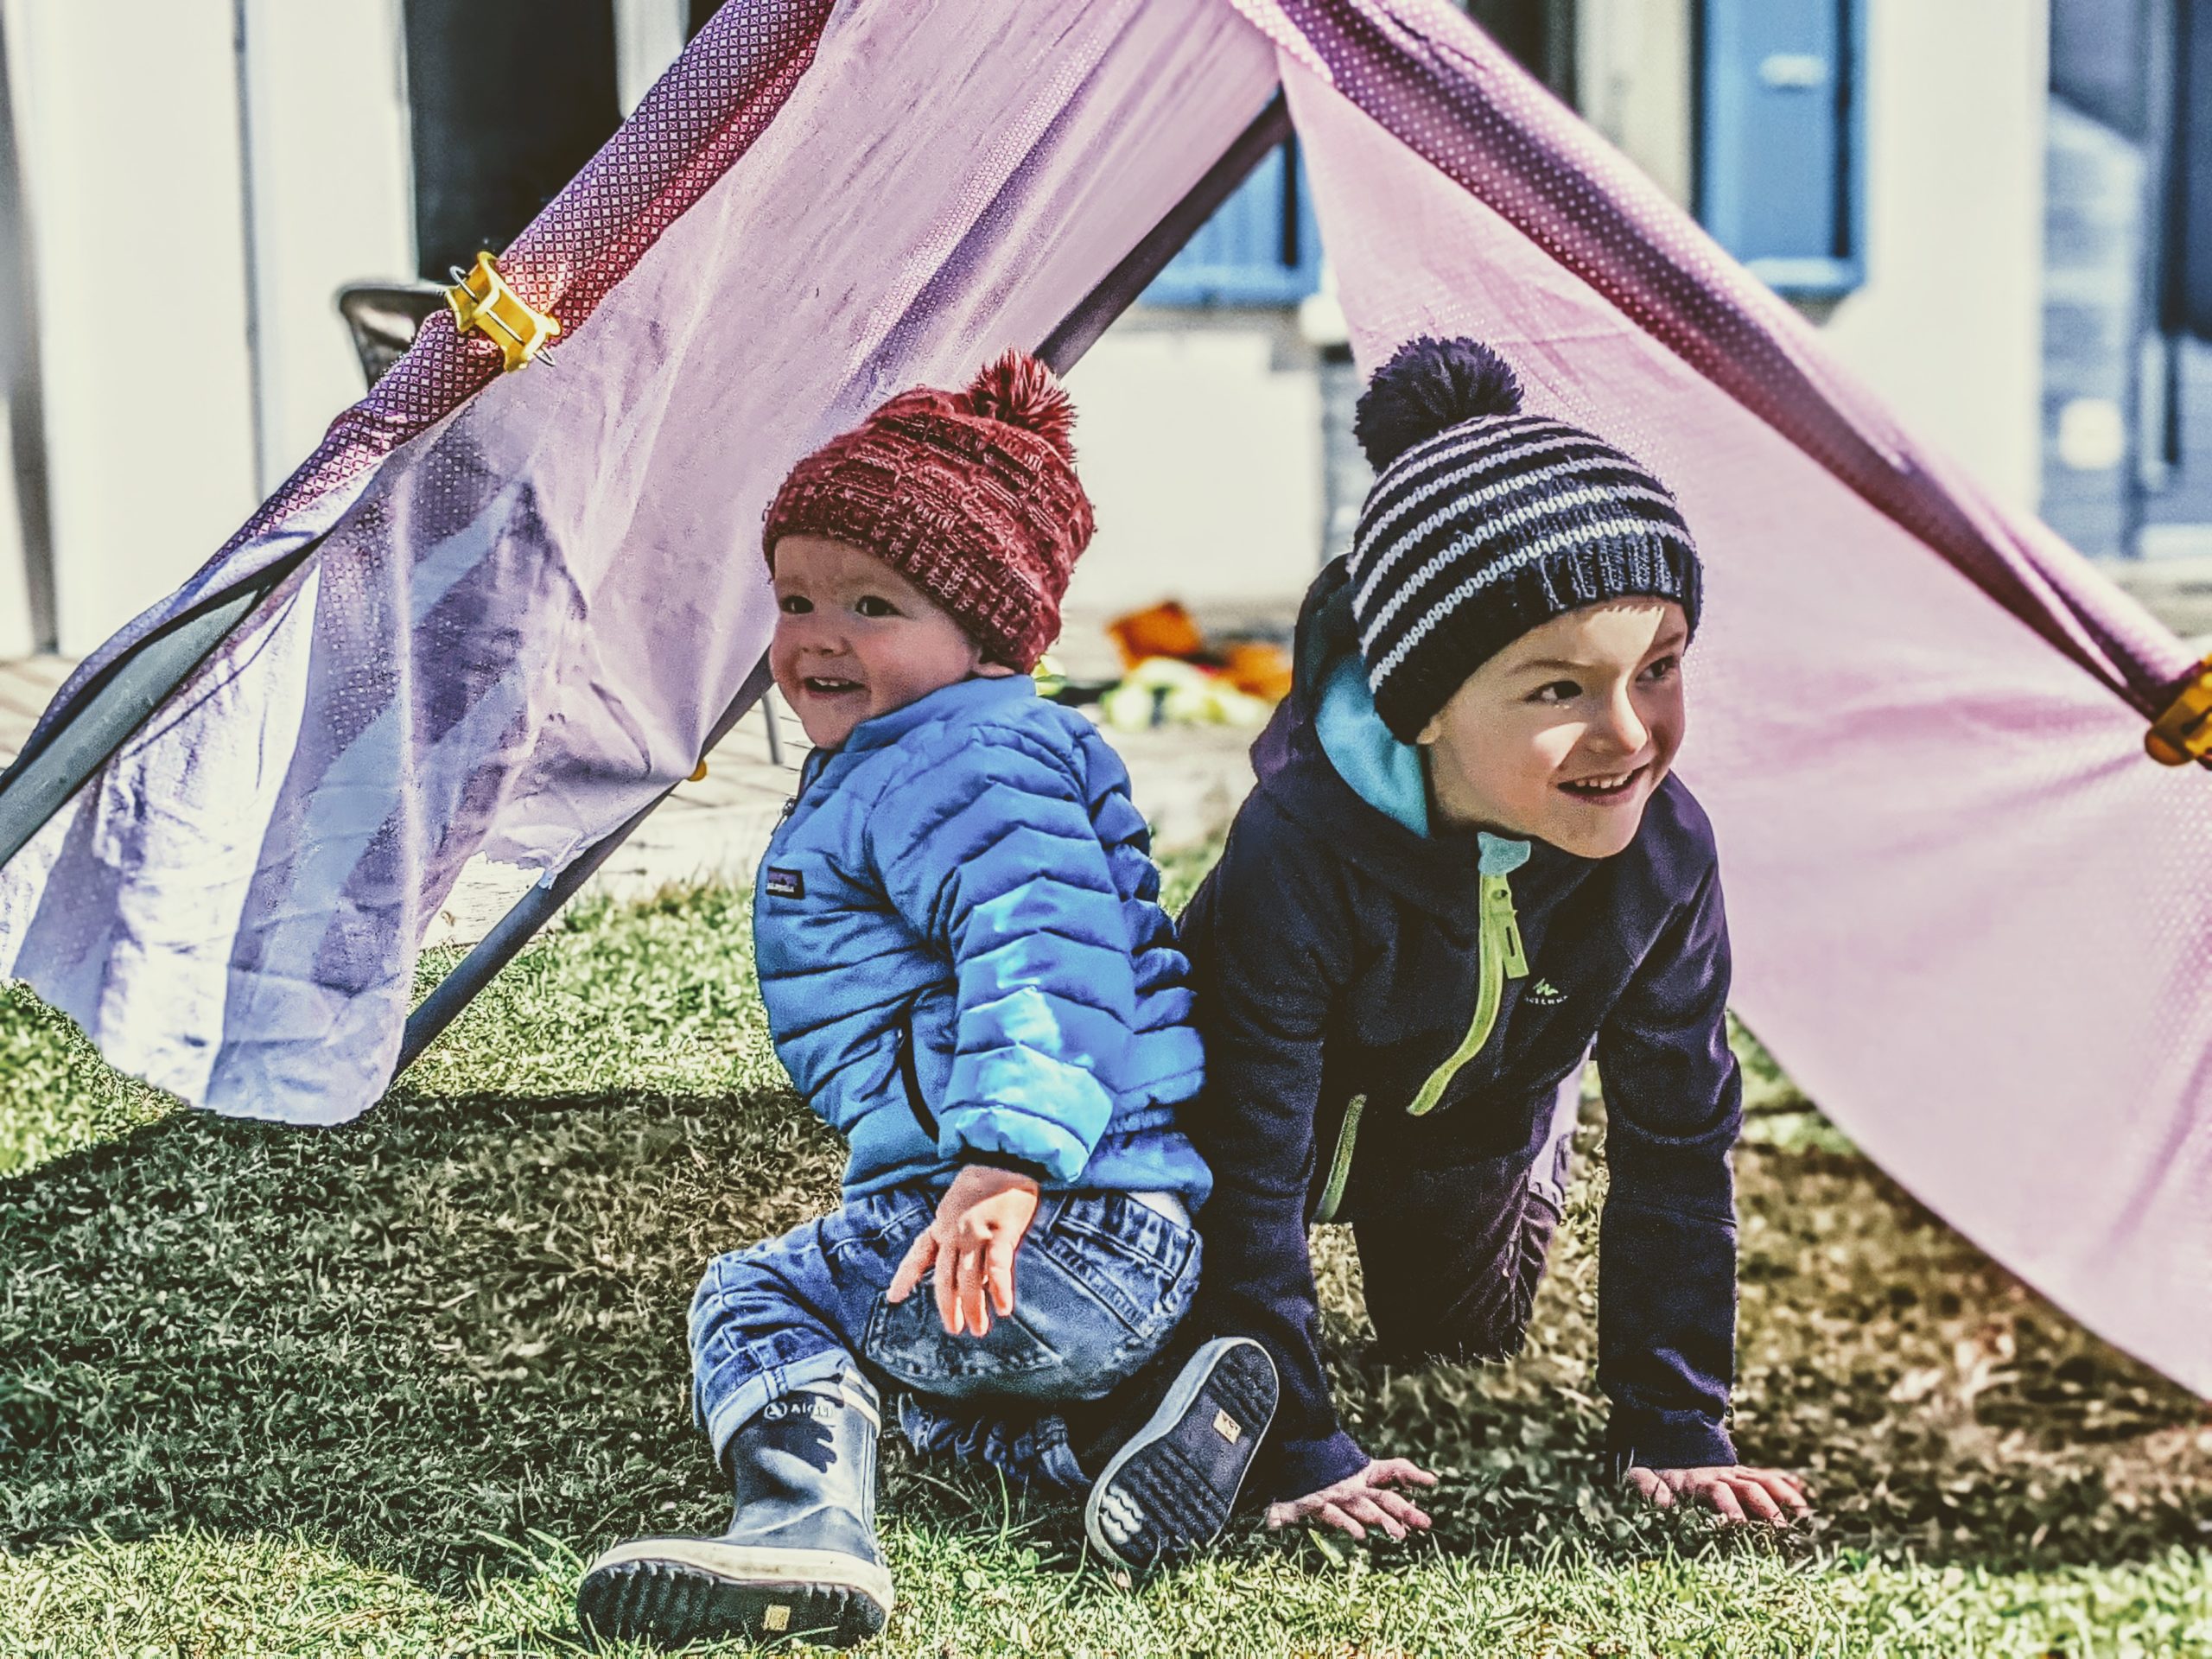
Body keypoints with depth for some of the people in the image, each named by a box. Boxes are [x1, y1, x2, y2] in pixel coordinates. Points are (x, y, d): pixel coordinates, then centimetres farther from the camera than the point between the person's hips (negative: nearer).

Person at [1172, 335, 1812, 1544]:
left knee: (1458, 1346, 26)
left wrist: (1675, 1428, -19)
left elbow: (1678, 1143, -21)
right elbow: (1251, 1163, -37)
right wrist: (1297, 1451, -37)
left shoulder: (1664, 852, -32)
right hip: (1288, 1117, -3)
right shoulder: (1304, 851, -45)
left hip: (1481, 1128, 4)